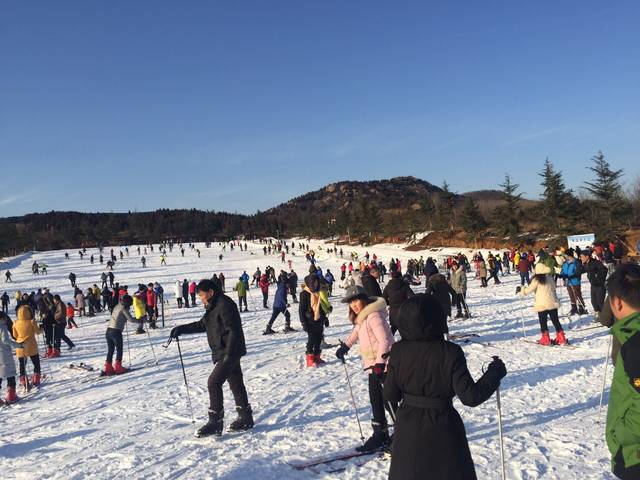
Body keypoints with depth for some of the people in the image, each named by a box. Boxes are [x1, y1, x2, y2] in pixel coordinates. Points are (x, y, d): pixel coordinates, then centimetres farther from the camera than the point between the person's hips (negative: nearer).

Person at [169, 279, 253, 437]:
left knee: (214, 382, -11)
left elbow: (233, 331, -22)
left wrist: (229, 354, -24)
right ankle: (245, 418, 23)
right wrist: (182, 329, 16)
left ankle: (215, 422, -6)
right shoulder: (213, 307, 14)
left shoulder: (225, 305, -17)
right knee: (235, 383, 14)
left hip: (229, 353, -10)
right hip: (224, 353, 10)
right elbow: (201, 325, 25)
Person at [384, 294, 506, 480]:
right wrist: (495, 373, -5)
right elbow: (470, 397, -18)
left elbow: (390, 395, -5)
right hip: (442, 431, -3)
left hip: (408, 431, 3)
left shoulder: (398, 351, -11)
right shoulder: (450, 353, -21)